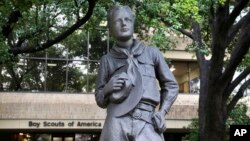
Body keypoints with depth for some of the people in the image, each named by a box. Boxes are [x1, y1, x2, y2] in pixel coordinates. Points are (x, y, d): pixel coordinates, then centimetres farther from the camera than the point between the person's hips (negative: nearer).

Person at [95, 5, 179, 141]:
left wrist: (162, 112, 6)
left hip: (147, 123, 0)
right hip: (117, 122, 0)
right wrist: (107, 89, -4)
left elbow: (171, 85, 21)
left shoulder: (152, 53, 17)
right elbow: (100, 100, 18)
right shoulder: (107, 60, 15)